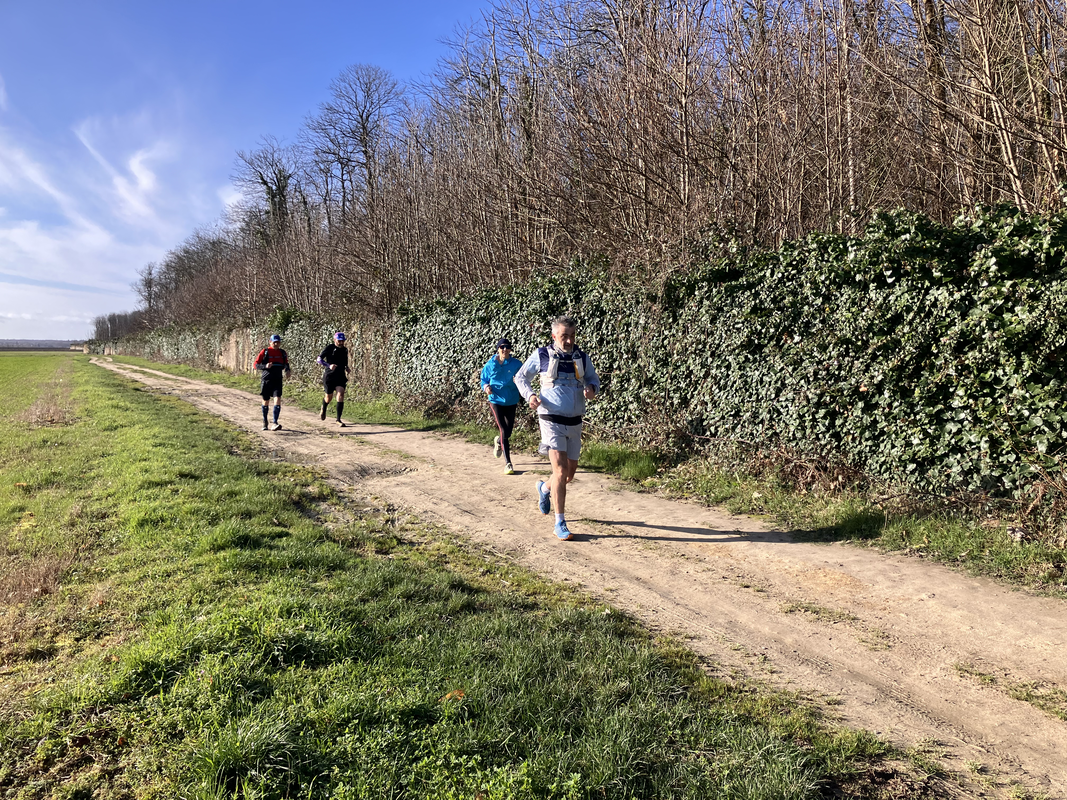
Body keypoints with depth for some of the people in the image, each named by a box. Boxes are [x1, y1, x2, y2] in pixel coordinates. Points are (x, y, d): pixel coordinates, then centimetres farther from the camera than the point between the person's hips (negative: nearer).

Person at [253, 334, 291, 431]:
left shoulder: (283, 353, 6)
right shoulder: (265, 352, -3)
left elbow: (286, 364, 23)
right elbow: (255, 364, -5)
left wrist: (288, 370, 2)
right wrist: (265, 366, -23)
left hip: (277, 381, 1)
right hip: (266, 380, -1)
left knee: (277, 400, -16)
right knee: (266, 402, 10)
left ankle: (275, 423, -18)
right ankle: (265, 422, 31)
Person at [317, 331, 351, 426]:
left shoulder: (345, 350, 8)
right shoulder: (330, 347, -8)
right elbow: (319, 359, -12)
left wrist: (347, 368, 5)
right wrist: (329, 365, -26)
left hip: (341, 376, 3)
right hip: (329, 376, -3)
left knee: (341, 395, -13)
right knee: (329, 396, 9)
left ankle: (338, 419, -10)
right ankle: (323, 410, 44)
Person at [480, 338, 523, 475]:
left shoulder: (516, 364, -2)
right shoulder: (490, 365, -1)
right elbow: (484, 380, 8)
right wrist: (486, 387, -14)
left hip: (511, 402, 2)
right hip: (496, 401, -2)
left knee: (508, 432, 13)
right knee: (504, 431, -11)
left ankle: (498, 441, 50)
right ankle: (508, 463, -4)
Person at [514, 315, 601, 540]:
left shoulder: (582, 358, 3)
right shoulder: (541, 355, -5)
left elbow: (594, 379, 16)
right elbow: (521, 377, 7)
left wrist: (592, 389, -9)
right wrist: (529, 395, -12)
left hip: (575, 423, 5)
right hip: (552, 421, -4)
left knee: (570, 474, 14)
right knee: (561, 471, -15)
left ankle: (544, 488, 47)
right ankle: (560, 523, -4)